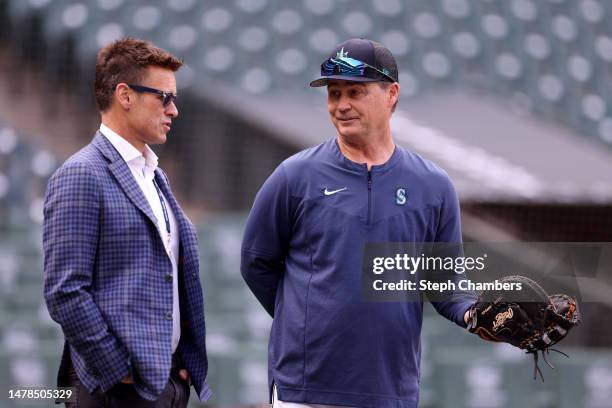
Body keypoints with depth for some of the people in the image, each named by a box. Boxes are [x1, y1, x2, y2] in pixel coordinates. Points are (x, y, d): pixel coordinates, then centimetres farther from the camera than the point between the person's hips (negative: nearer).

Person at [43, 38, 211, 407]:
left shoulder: (155, 176, 18)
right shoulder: (81, 176, -9)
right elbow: (65, 292, -15)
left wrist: (187, 362, 11)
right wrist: (120, 373, -15)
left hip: (170, 378, 8)